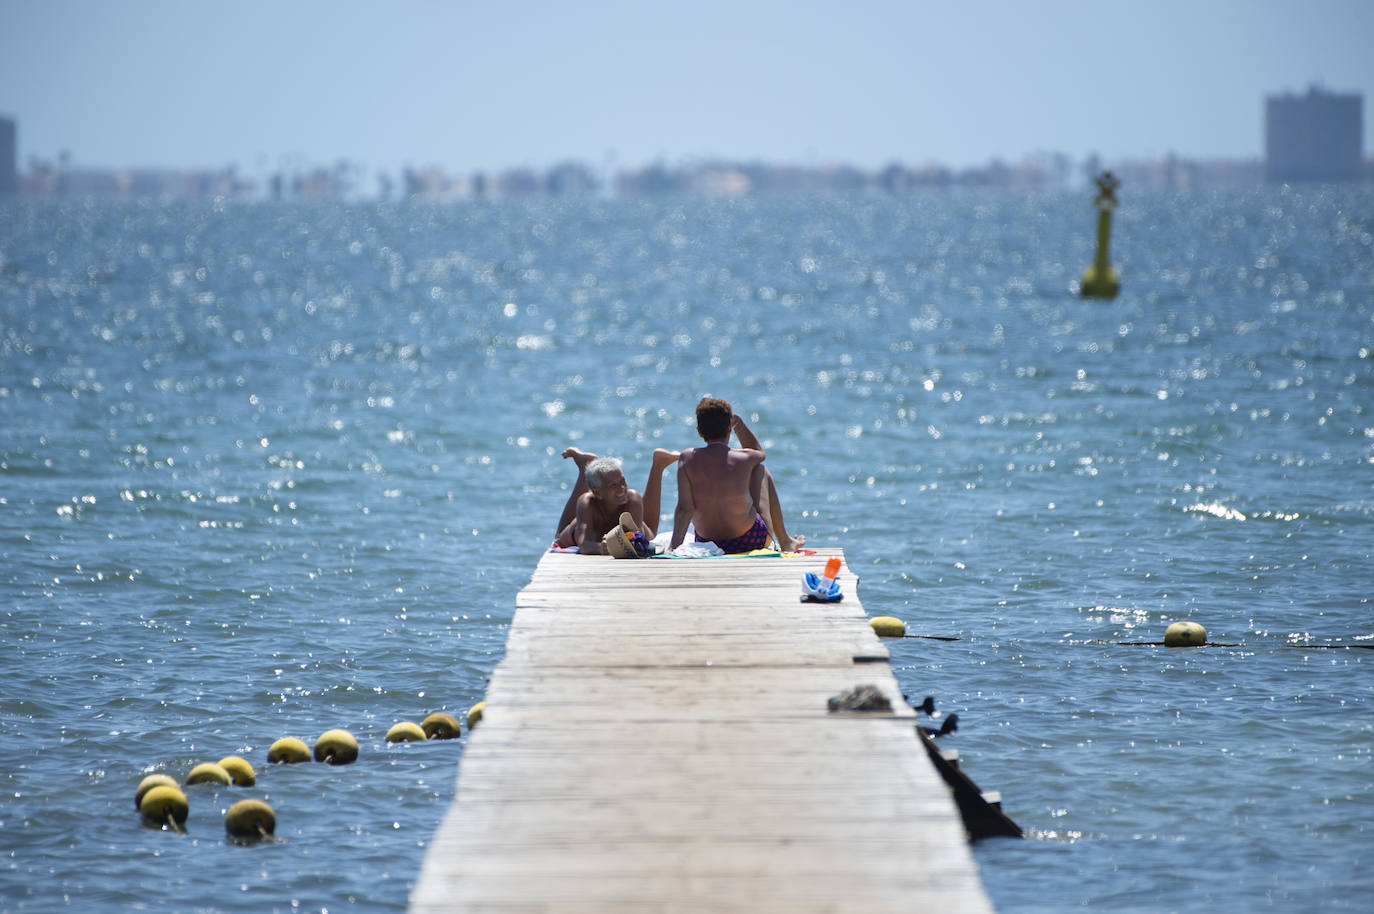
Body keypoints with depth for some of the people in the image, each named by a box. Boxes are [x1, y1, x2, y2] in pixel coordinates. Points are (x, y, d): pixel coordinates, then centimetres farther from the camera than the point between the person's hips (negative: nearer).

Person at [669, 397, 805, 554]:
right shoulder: (745, 459, -13)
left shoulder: (687, 459, -13)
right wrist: (739, 422, 10)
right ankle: (785, 541, 39)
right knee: (762, 471, 24)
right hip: (751, 541, -1)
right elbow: (759, 451, 14)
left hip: (706, 544, 1)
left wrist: (674, 546, -21)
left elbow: (685, 508, -19)